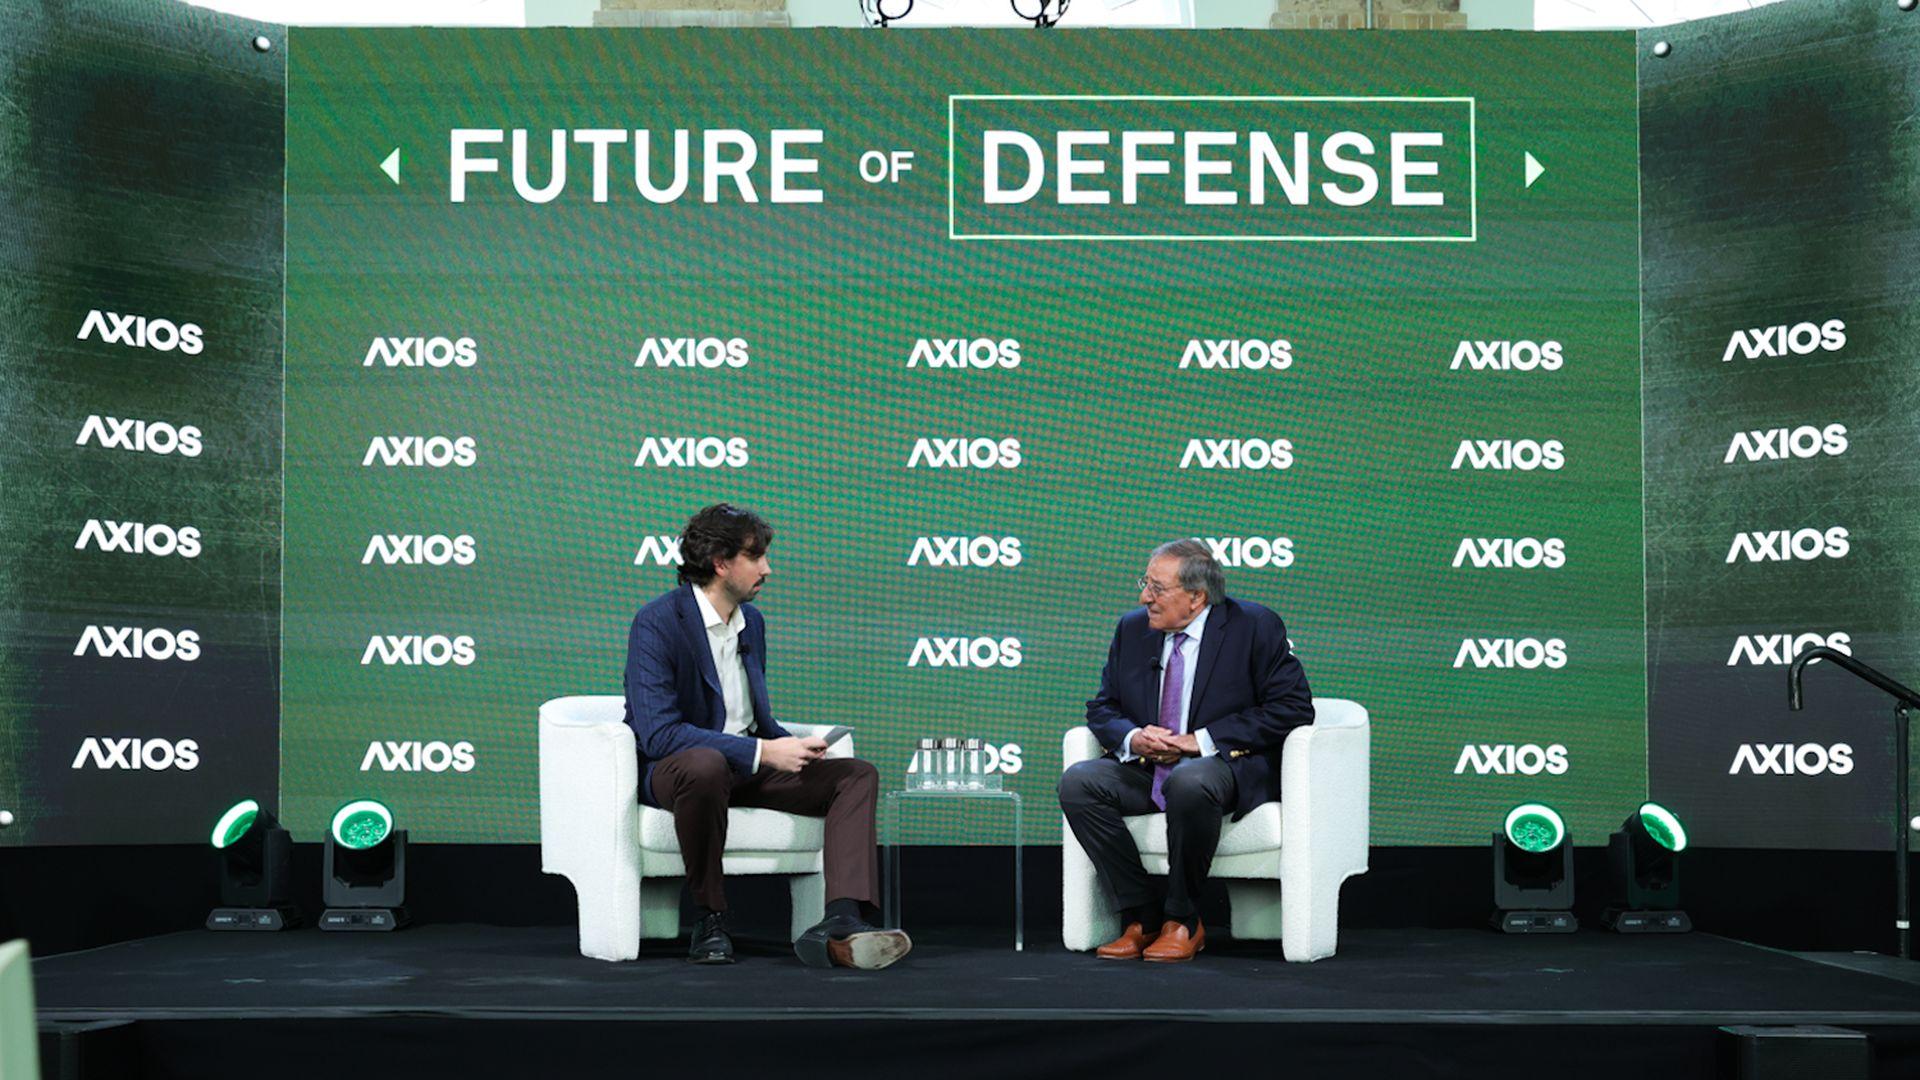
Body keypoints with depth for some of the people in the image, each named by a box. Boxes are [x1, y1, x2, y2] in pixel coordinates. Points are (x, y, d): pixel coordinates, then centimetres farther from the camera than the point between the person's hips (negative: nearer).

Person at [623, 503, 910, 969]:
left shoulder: (752, 621, 11)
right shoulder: (657, 623, -15)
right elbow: (659, 734, -25)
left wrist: (791, 744, -3)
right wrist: (764, 752, -27)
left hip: (746, 768, 8)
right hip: (672, 769, -8)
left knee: (857, 774, -9)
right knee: (705, 764, -42)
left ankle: (843, 922, -30)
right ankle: (710, 919, -22)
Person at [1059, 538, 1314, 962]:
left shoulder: (1255, 627, -7)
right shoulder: (1133, 629, 8)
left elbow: (1293, 706, -12)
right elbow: (1102, 708, 13)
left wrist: (1203, 739, -18)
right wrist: (1133, 738, -13)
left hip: (1228, 766, -5)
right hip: (1146, 770, 5)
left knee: (1189, 782, -39)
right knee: (1078, 782, -21)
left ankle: (1182, 922, -18)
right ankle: (1142, 916, -13)